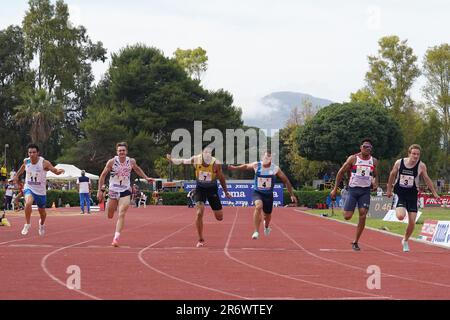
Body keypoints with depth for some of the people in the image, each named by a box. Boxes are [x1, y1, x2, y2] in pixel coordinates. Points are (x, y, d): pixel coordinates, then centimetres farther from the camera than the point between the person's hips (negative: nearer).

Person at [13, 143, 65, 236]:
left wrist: (59, 171, -44)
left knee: (42, 211, 17)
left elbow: (55, 171, -22)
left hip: (41, 191, 0)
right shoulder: (26, 161, -8)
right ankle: (27, 224, -14)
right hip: (29, 188, 0)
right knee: (28, 203, -32)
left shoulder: (44, 163, -19)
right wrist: (17, 175, 25)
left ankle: (41, 224, 52)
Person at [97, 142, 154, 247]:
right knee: (110, 216, 11)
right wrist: (100, 190, -7)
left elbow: (137, 169, 20)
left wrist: (146, 178, 19)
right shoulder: (112, 162, -11)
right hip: (113, 191, 0)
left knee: (121, 215, -15)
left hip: (125, 192, 0)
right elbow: (103, 175, -4)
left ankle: (116, 238, -16)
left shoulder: (131, 161, -4)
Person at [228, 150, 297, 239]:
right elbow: (246, 166, 13)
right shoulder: (256, 165, -10)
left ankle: (266, 226, 55)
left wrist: (292, 195, -2)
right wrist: (235, 167, 5)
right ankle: (256, 231, -26)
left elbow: (286, 181, -2)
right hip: (257, 193, -1)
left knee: (267, 215, 15)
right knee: (258, 206, -32)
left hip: (268, 194, 1)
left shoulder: (275, 168, -11)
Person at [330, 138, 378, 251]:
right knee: (347, 217, -9)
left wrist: (374, 182, -4)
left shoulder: (374, 161, 5)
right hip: (353, 189, -2)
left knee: (363, 215, -10)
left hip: (365, 191, 2)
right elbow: (341, 172, 3)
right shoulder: (353, 159, -3)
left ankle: (355, 242, 1)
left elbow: (375, 175, 20)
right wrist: (335, 189, 2)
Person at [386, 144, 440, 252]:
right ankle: (399, 210, 14)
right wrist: (389, 190, 15)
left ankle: (405, 241, 26)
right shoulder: (399, 163, -9)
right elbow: (392, 175, 8)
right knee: (400, 216, -24)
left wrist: (434, 193, 10)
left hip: (412, 195, 1)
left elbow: (427, 179, 7)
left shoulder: (421, 166, -8)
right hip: (400, 193, -1)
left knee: (412, 222, 1)